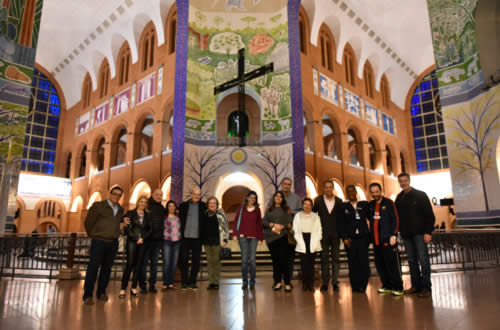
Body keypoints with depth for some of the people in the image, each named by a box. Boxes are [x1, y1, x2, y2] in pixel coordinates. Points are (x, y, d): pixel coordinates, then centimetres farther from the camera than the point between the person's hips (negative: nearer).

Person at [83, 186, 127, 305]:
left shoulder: (120, 210, 13)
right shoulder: (98, 206, -1)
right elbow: (88, 222, 3)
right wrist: (93, 235, 8)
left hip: (113, 243, 5)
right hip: (99, 242, -4)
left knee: (107, 268, 8)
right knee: (93, 267, -3)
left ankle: (101, 292, 20)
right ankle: (87, 295, 5)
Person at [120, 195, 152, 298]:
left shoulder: (148, 215, 12)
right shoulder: (130, 213, 3)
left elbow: (149, 230, 8)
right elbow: (128, 228, -4)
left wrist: (143, 238, -7)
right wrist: (136, 239, -10)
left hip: (143, 242, 3)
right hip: (132, 241, -3)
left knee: (138, 264, 4)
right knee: (130, 264, -8)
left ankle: (134, 287, 11)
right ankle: (123, 288, -2)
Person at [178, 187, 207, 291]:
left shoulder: (203, 206, 5)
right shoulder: (184, 205, 6)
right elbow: (179, 219, 9)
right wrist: (180, 233, 2)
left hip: (197, 237, 0)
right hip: (185, 237, 0)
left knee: (196, 260, 5)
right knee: (183, 260, 3)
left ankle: (193, 282, 19)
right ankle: (184, 282, 15)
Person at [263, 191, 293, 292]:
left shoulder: (286, 209, 10)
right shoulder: (269, 210, 15)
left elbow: (290, 222, 1)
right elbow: (264, 221, 6)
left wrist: (281, 227, -13)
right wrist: (273, 225, -9)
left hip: (282, 236, -2)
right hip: (271, 237, 2)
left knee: (284, 259, -7)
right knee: (275, 259, 5)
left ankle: (287, 283, -2)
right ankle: (277, 282, 13)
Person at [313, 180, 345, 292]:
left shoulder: (339, 201, 4)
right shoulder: (318, 200, 0)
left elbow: (342, 217, 5)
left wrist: (341, 231, -2)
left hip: (335, 234, 1)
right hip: (323, 234, -1)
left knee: (336, 258, 4)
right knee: (324, 258, 5)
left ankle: (335, 282, 11)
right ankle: (325, 282, 13)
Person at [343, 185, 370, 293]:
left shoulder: (364, 204, 10)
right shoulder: (343, 206, 7)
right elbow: (341, 224, 3)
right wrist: (344, 238, -4)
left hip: (363, 237, 1)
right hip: (350, 239, -1)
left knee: (364, 262, -4)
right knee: (353, 263, 0)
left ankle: (363, 285, 8)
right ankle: (355, 286, 10)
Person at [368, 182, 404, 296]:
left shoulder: (388, 203, -4)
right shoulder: (370, 205, 12)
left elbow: (395, 219, -8)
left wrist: (393, 235, -15)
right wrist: (371, 236, 9)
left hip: (388, 239, -6)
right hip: (376, 240, 6)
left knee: (392, 264, -4)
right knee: (380, 265, 9)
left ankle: (398, 288, 8)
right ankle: (387, 286, 21)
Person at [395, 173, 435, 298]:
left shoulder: (420, 195, -3)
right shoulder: (399, 198, 11)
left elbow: (429, 215, -7)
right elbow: (397, 216, 14)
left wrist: (428, 232, -14)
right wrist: (400, 231, 7)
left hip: (419, 233, -5)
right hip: (406, 235, 5)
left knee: (423, 260, -3)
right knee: (411, 260, 8)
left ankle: (426, 287, 3)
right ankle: (416, 285, 15)